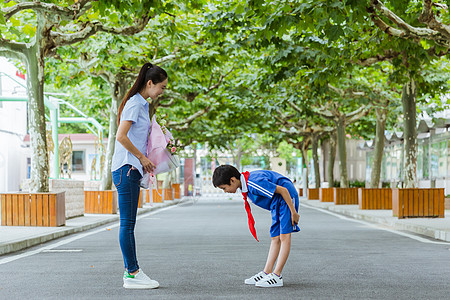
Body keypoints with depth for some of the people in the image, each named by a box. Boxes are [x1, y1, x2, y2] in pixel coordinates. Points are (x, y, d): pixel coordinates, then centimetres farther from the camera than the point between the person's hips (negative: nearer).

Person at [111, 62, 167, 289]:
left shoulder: (142, 105, 19)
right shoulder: (134, 104, -11)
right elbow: (121, 136, -18)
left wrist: (144, 160, 12)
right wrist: (142, 157, -10)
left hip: (133, 169, 10)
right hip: (126, 168, -10)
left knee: (129, 223, 10)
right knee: (127, 223, -7)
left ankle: (131, 271, 14)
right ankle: (132, 274, -5)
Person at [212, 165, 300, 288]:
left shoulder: (254, 182, -29)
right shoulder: (245, 185, 2)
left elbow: (283, 190, -26)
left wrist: (293, 212, -20)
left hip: (287, 198, -10)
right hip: (277, 204, 10)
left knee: (284, 236, -11)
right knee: (275, 238, 7)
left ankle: (277, 276, -14)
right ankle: (266, 273, 6)